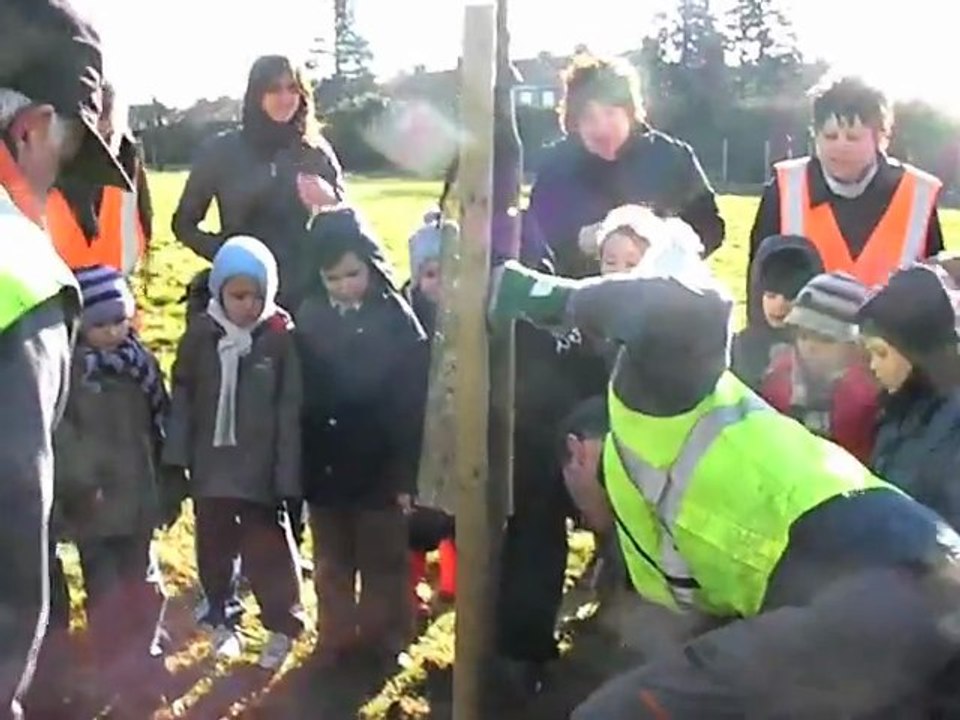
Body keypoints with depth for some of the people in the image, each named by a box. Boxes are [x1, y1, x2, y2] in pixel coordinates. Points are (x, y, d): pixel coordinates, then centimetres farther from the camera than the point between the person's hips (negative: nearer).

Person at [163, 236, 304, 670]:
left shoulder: (282, 335, -10)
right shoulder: (201, 332, -3)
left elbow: (290, 409, -9)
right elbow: (182, 397, 3)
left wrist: (288, 473, -11)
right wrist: (176, 458, -1)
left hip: (260, 467, -3)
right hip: (210, 463, 3)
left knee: (264, 546, 2)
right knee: (214, 544, 15)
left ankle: (282, 625, 20)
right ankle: (220, 620, 33)